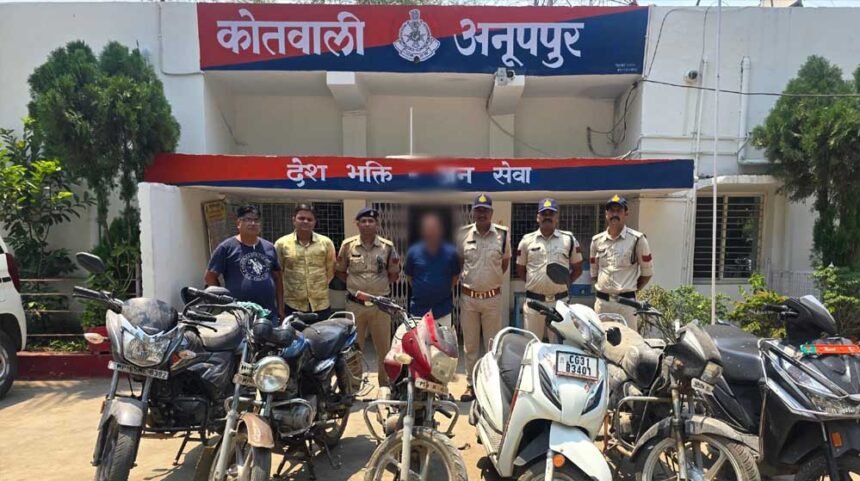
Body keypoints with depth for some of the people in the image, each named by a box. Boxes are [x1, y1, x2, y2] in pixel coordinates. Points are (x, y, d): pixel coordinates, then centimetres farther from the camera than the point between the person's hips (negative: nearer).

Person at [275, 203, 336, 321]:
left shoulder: (326, 243, 2)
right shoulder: (281, 244, 0)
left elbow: (331, 271, 9)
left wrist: (321, 288, 5)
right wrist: (280, 303, 4)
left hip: (322, 305, 1)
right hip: (293, 306, -1)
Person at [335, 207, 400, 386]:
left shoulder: (387, 246, -2)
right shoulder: (348, 245, -1)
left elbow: (394, 274, 7)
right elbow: (339, 271, 8)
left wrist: (381, 285, -3)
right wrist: (354, 284, 0)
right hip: (355, 304, 0)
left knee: (384, 348, 8)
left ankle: (385, 386, 23)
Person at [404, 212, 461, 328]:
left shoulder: (451, 252, -1)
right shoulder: (413, 252, -1)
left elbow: (455, 276, 9)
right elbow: (409, 276, 10)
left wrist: (445, 291, 3)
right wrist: (419, 291, 5)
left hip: (443, 308, 0)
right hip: (419, 308, 1)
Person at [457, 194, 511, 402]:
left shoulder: (502, 234, -5)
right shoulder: (463, 234, -2)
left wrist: (495, 278, 6)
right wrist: (461, 279, 6)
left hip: (492, 297, -1)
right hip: (468, 297, 1)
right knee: (470, 345, 10)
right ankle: (471, 385, 22)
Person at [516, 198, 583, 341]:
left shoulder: (569, 239, 4)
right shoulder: (527, 240, 4)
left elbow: (578, 268, 10)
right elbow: (520, 269, 12)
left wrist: (565, 282, 2)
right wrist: (533, 282, 5)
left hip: (560, 301, 0)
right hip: (534, 301, 0)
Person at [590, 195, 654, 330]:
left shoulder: (637, 239, -3)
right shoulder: (597, 240, 9)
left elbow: (647, 271, 4)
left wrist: (633, 289, 5)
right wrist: (600, 288, 11)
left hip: (625, 301, -4)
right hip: (601, 301, 4)